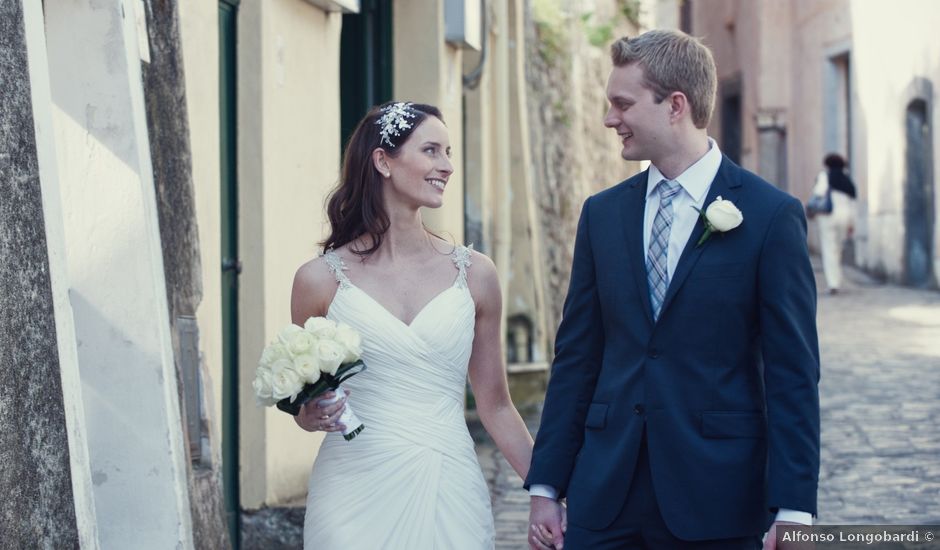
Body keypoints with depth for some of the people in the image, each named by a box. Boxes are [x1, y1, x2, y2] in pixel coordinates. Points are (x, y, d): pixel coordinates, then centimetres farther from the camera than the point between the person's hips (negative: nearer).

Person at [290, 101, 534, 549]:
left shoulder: (474, 274, 3)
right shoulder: (321, 279, -1)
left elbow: (495, 406, 10)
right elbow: (306, 407, 11)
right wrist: (313, 417, -10)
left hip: (449, 494, 2)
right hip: (357, 494, -1)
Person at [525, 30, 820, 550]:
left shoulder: (772, 215, -5)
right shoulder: (601, 213, 8)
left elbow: (792, 373, -6)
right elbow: (576, 357, 10)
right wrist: (545, 486, 6)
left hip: (715, 503, -3)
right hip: (604, 493, 4)